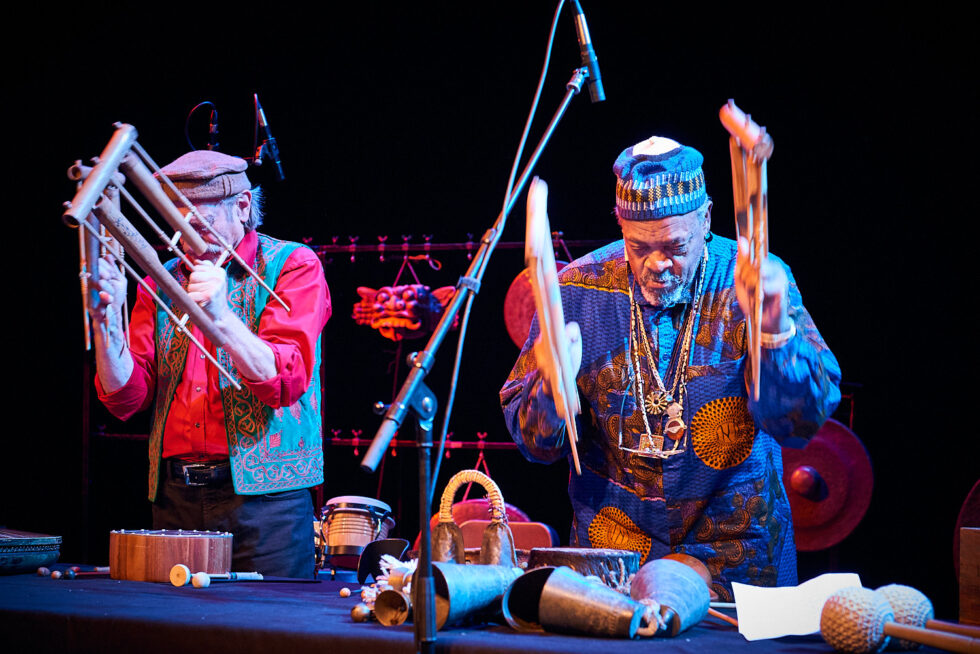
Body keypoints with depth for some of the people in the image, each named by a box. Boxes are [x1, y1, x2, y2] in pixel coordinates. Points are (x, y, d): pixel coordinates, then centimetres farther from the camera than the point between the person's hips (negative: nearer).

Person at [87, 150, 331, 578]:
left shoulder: (292, 266, 1)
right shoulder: (162, 282, 13)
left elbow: (285, 382, -13)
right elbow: (126, 398, 5)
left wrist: (220, 317, -26)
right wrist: (107, 322, -11)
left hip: (263, 499, -4)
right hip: (176, 501, 4)